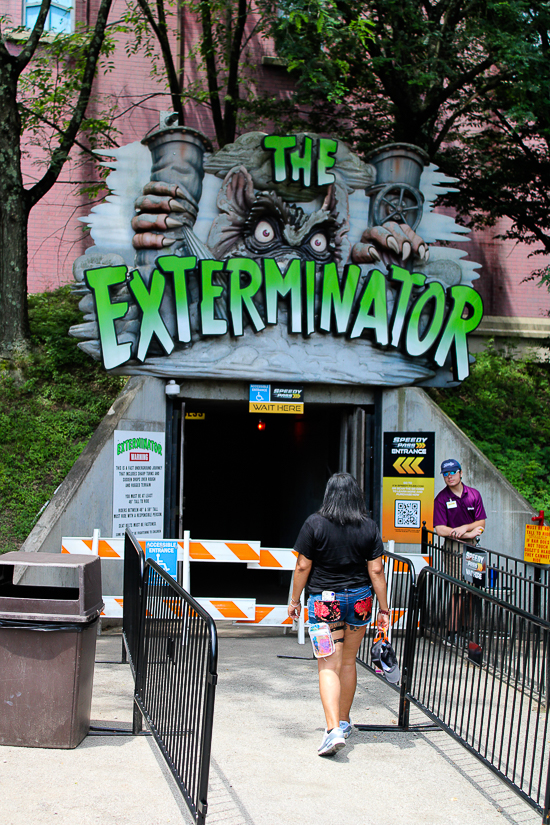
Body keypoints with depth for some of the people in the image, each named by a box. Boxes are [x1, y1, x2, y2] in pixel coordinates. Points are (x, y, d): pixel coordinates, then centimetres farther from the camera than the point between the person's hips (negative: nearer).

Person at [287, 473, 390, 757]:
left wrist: (294, 600, 5)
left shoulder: (315, 523, -9)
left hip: (324, 601, -3)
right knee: (348, 662, 18)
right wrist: (383, 609, 4)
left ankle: (334, 729, -19)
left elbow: (303, 566, -7)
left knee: (329, 666, -4)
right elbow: (376, 570, -2)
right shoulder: (369, 527, -2)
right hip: (359, 600, 3)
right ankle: (344, 721, 32)